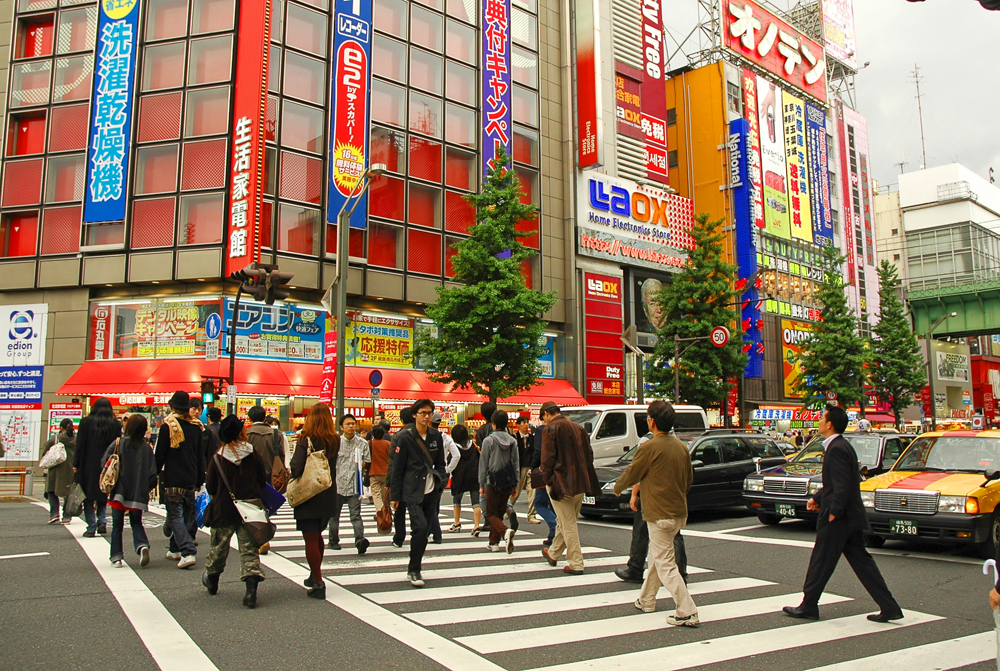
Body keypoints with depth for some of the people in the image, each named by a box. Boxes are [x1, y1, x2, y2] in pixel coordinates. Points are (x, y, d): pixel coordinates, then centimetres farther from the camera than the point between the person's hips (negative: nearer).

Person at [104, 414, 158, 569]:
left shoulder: (118, 443, -6)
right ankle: (142, 545, -9)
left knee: (117, 525, 11)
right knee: (136, 522, 15)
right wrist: (145, 488, 12)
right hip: (139, 493, 1)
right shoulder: (147, 448, -3)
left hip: (119, 492, -1)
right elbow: (152, 473, -4)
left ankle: (117, 557, 9)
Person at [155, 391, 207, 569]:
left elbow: (160, 455, -6)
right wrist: (199, 480, 18)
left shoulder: (168, 426, -9)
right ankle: (175, 549, 28)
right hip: (191, 480, 5)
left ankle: (188, 552, -18)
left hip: (173, 480, -5)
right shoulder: (196, 427, 6)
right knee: (186, 515, 15)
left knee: (175, 516, -5)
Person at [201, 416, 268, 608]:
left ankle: (211, 579, 42)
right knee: (249, 549, 3)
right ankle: (251, 589, -9)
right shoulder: (253, 455, -8)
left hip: (223, 510, 0)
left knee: (219, 547, 19)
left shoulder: (218, 458, -10)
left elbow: (210, 487, -5)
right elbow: (263, 481, -1)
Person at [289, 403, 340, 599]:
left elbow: (296, 468, -20)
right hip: (328, 496, 6)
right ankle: (315, 575, 35)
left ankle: (318, 582, -1)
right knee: (317, 535, 22)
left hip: (308, 496, -6)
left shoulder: (306, 440, -15)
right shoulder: (335, 441, -1)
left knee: (310, 539, 0)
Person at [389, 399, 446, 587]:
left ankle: (413, 570, 22)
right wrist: (395, 495, -4)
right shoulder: (405, 437, -5)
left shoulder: (436, 436, 9)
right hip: (413, 491, -5)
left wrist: (440, 482, 1)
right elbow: (397, 467, -3)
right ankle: (414, 571, -6)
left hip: (431, 491, 5)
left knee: (424, 531, 7)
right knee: (420, 527, -18)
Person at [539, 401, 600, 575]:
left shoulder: (551, 430, -9)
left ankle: (576, 564, 0)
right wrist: (582, 476, 17)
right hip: (580, 484, 7)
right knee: (565, 522, 19)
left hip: (561, 483, -7)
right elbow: (589, 455, 14)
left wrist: (547, 480, -2)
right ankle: (553, 554, 35)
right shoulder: (578, 428, 12)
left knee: (568, 525, -2)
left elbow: (547, 459, -13)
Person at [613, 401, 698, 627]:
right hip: (679, 512, 9)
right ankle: (646, 600, 34)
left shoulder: (650, 447, -17)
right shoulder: (681, 447, 6)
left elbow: (631, 474, -6)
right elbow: (689, 479, 15)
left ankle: (687, 612, -5)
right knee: (656, 556, 22)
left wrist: (618, 488, 14)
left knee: (665, 565, -2)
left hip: (659, 514, -8)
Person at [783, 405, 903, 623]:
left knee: (821, 563, 2)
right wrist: (817, 498, 16)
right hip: (850, 518, 10)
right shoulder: (840, 446, 13)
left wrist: (833, 512, -19)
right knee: (861, 562, 12)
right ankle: (889, 607, 12)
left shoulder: (837, 449, -19)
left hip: (838, 521, -10)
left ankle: (808, 607, 13)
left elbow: (843, 486, -23)